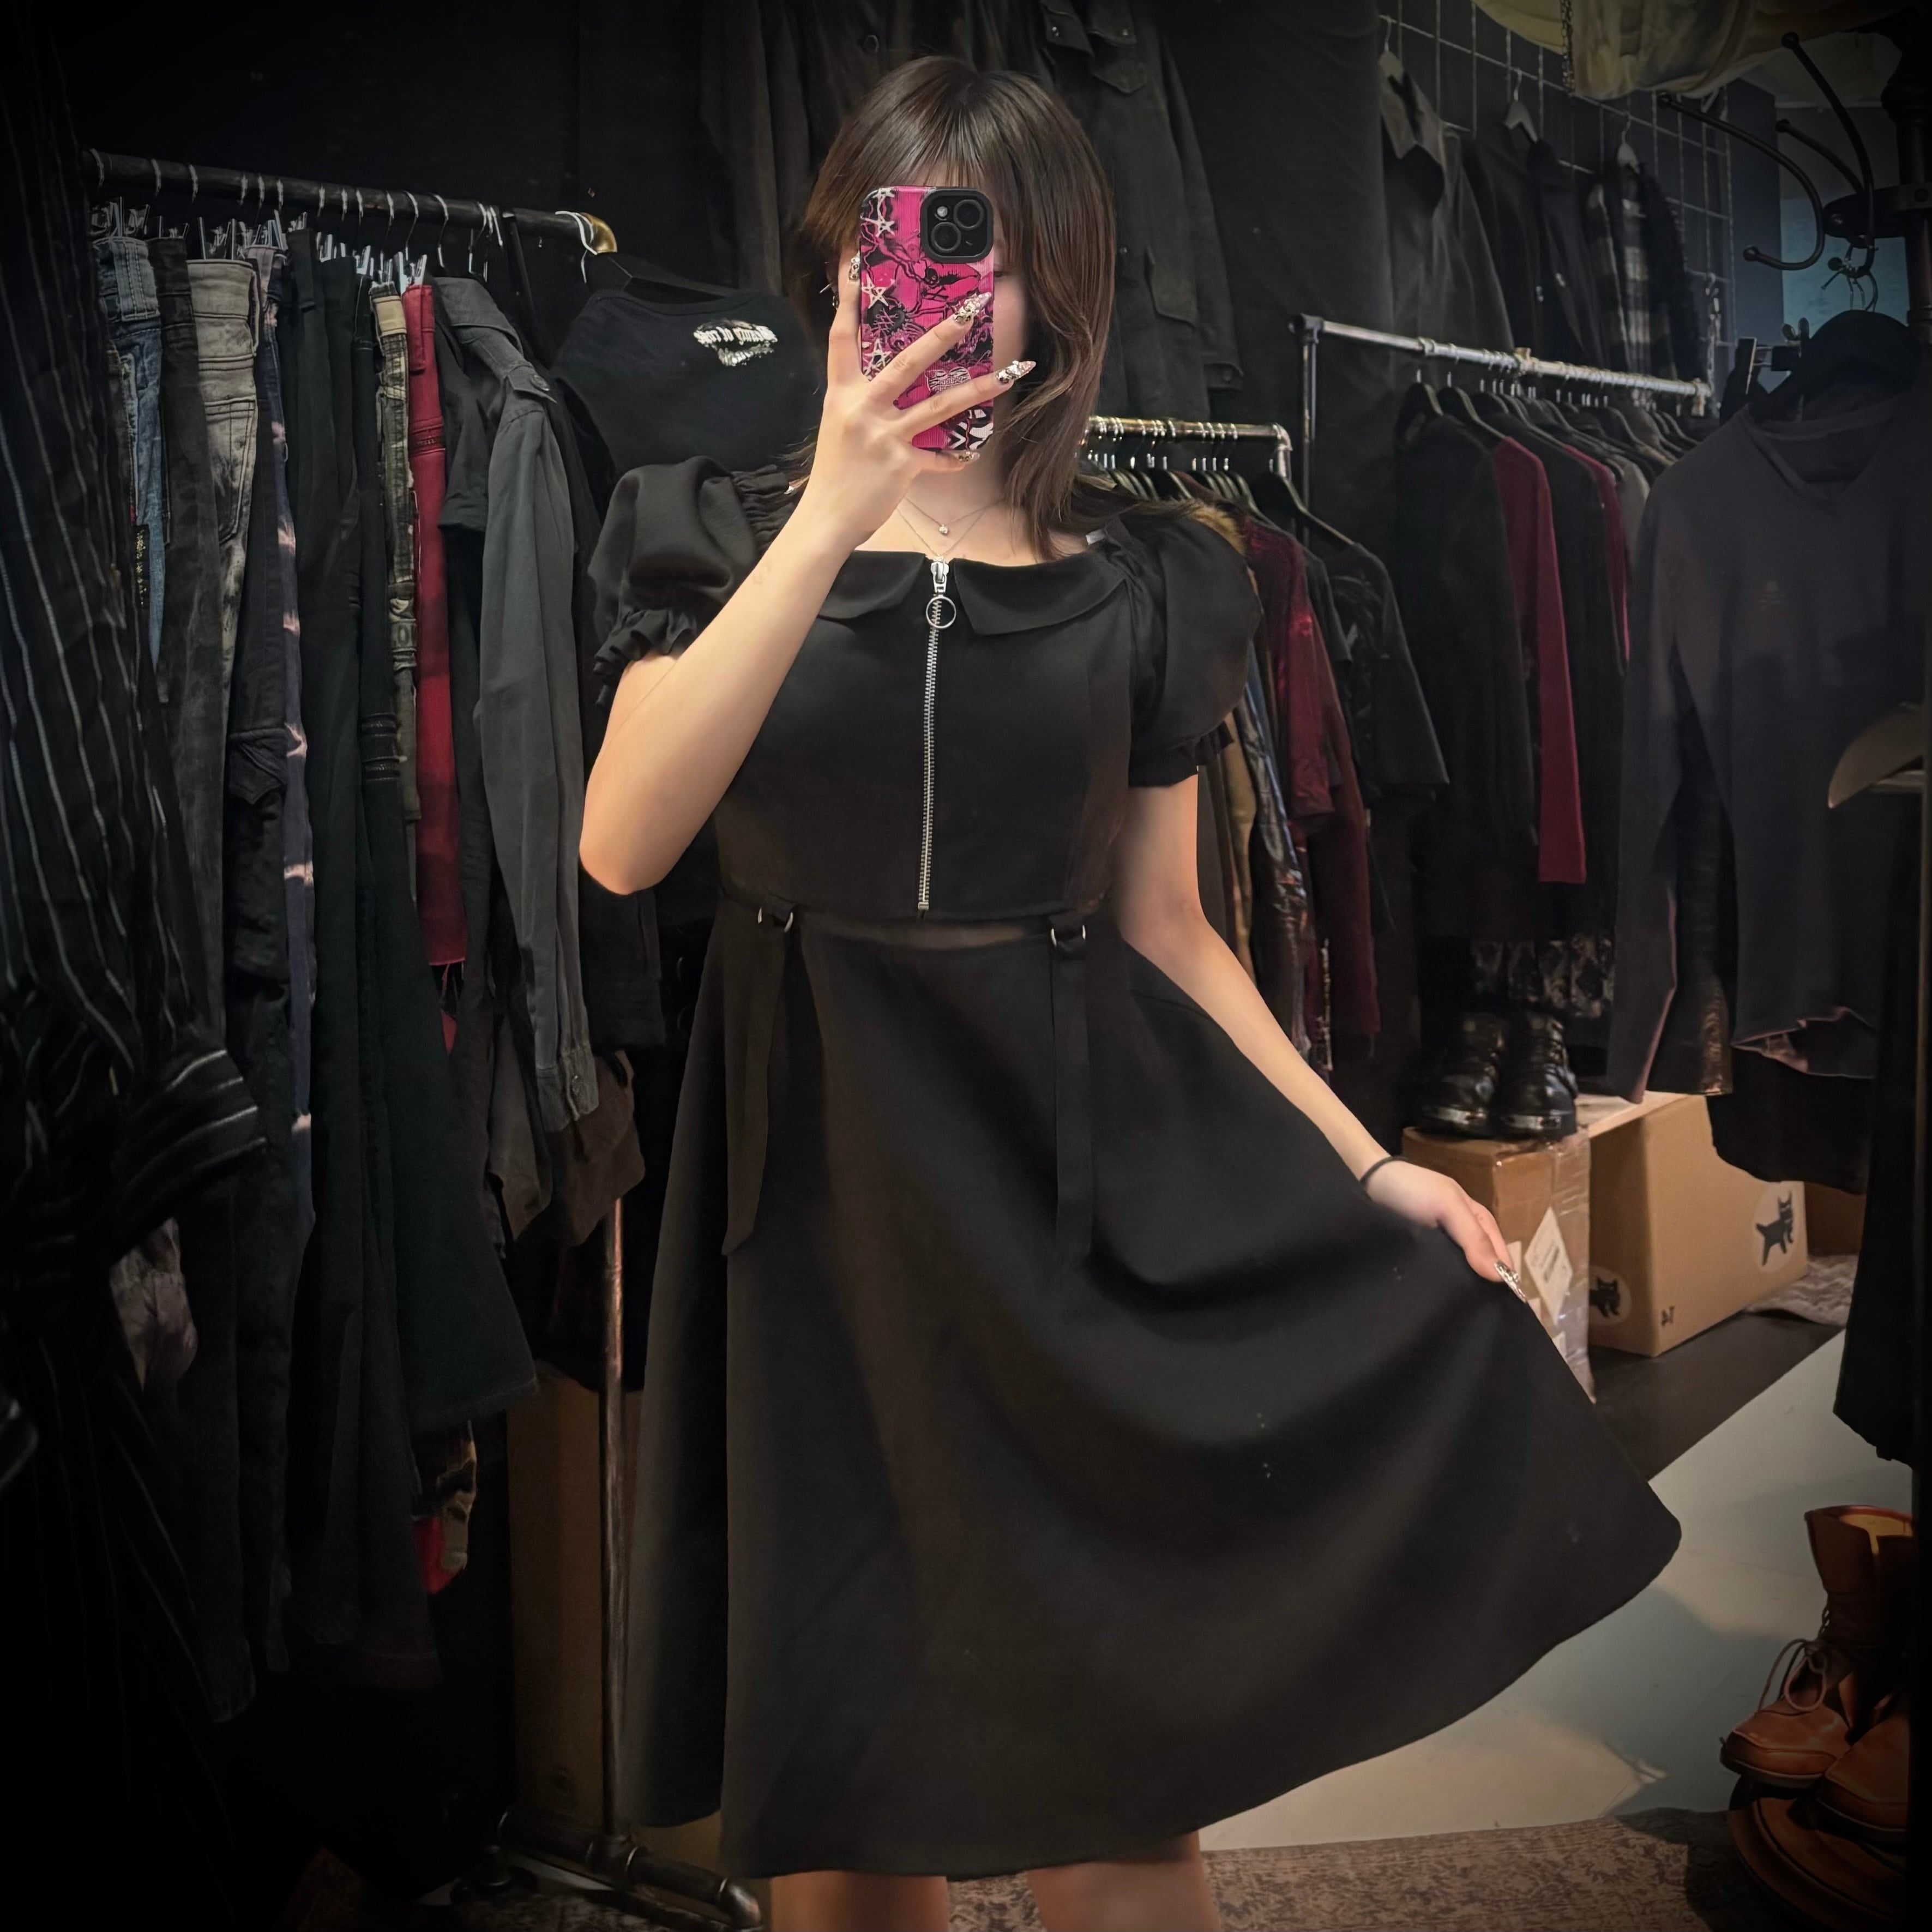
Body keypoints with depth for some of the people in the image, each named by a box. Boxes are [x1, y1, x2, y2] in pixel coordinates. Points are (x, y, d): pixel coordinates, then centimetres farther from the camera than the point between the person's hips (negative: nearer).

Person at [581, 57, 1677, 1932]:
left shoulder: (1143, 585, 7)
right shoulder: (728, 534, 4)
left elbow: (1165, 925, 9)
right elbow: (622, 846, -14)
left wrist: (1366, 1167, 1)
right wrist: (836, 519, -19)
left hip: (1079, 1184, 1)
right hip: (821, 1191, 0)